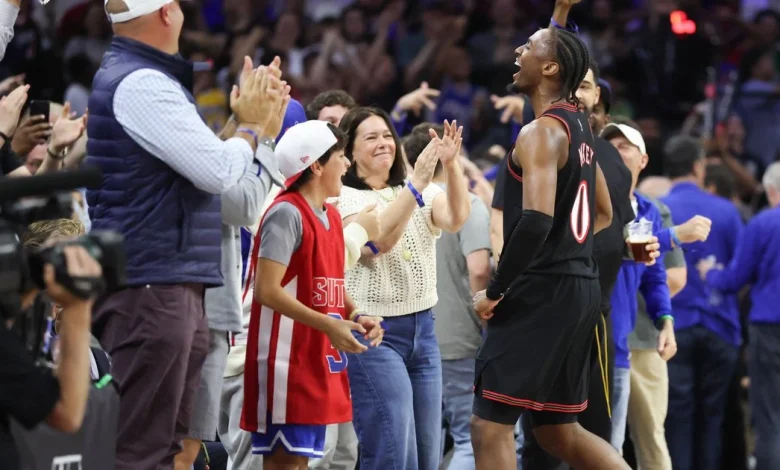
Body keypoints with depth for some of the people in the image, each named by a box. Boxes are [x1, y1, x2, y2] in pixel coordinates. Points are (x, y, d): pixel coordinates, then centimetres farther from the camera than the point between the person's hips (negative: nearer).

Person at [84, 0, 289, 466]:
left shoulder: (132, 78, 19)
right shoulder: (141, 85, -14)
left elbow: (204, 170, 22)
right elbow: (219, 172, -17)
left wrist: (261, 124, 14)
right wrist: (251, 127, 2)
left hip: (175, 287, 10)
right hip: (151, 287, -10)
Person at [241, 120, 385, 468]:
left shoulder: (331, 216, 15)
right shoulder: (286, 214, -14)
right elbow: (267, 290, -21)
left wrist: (355, 316, 2)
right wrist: (328, 325, -24)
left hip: (320, 358, 9)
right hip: (287, 358, -9)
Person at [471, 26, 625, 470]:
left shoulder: (541, 133, -14)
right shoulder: (578, 127, 15)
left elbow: (536, 220, -26)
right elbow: (603, 214, 27)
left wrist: (495, 292, -17)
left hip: (543, 292, -9)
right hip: (578, 287, 9)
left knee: (490, 424, -6)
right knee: (558, 430, 16)